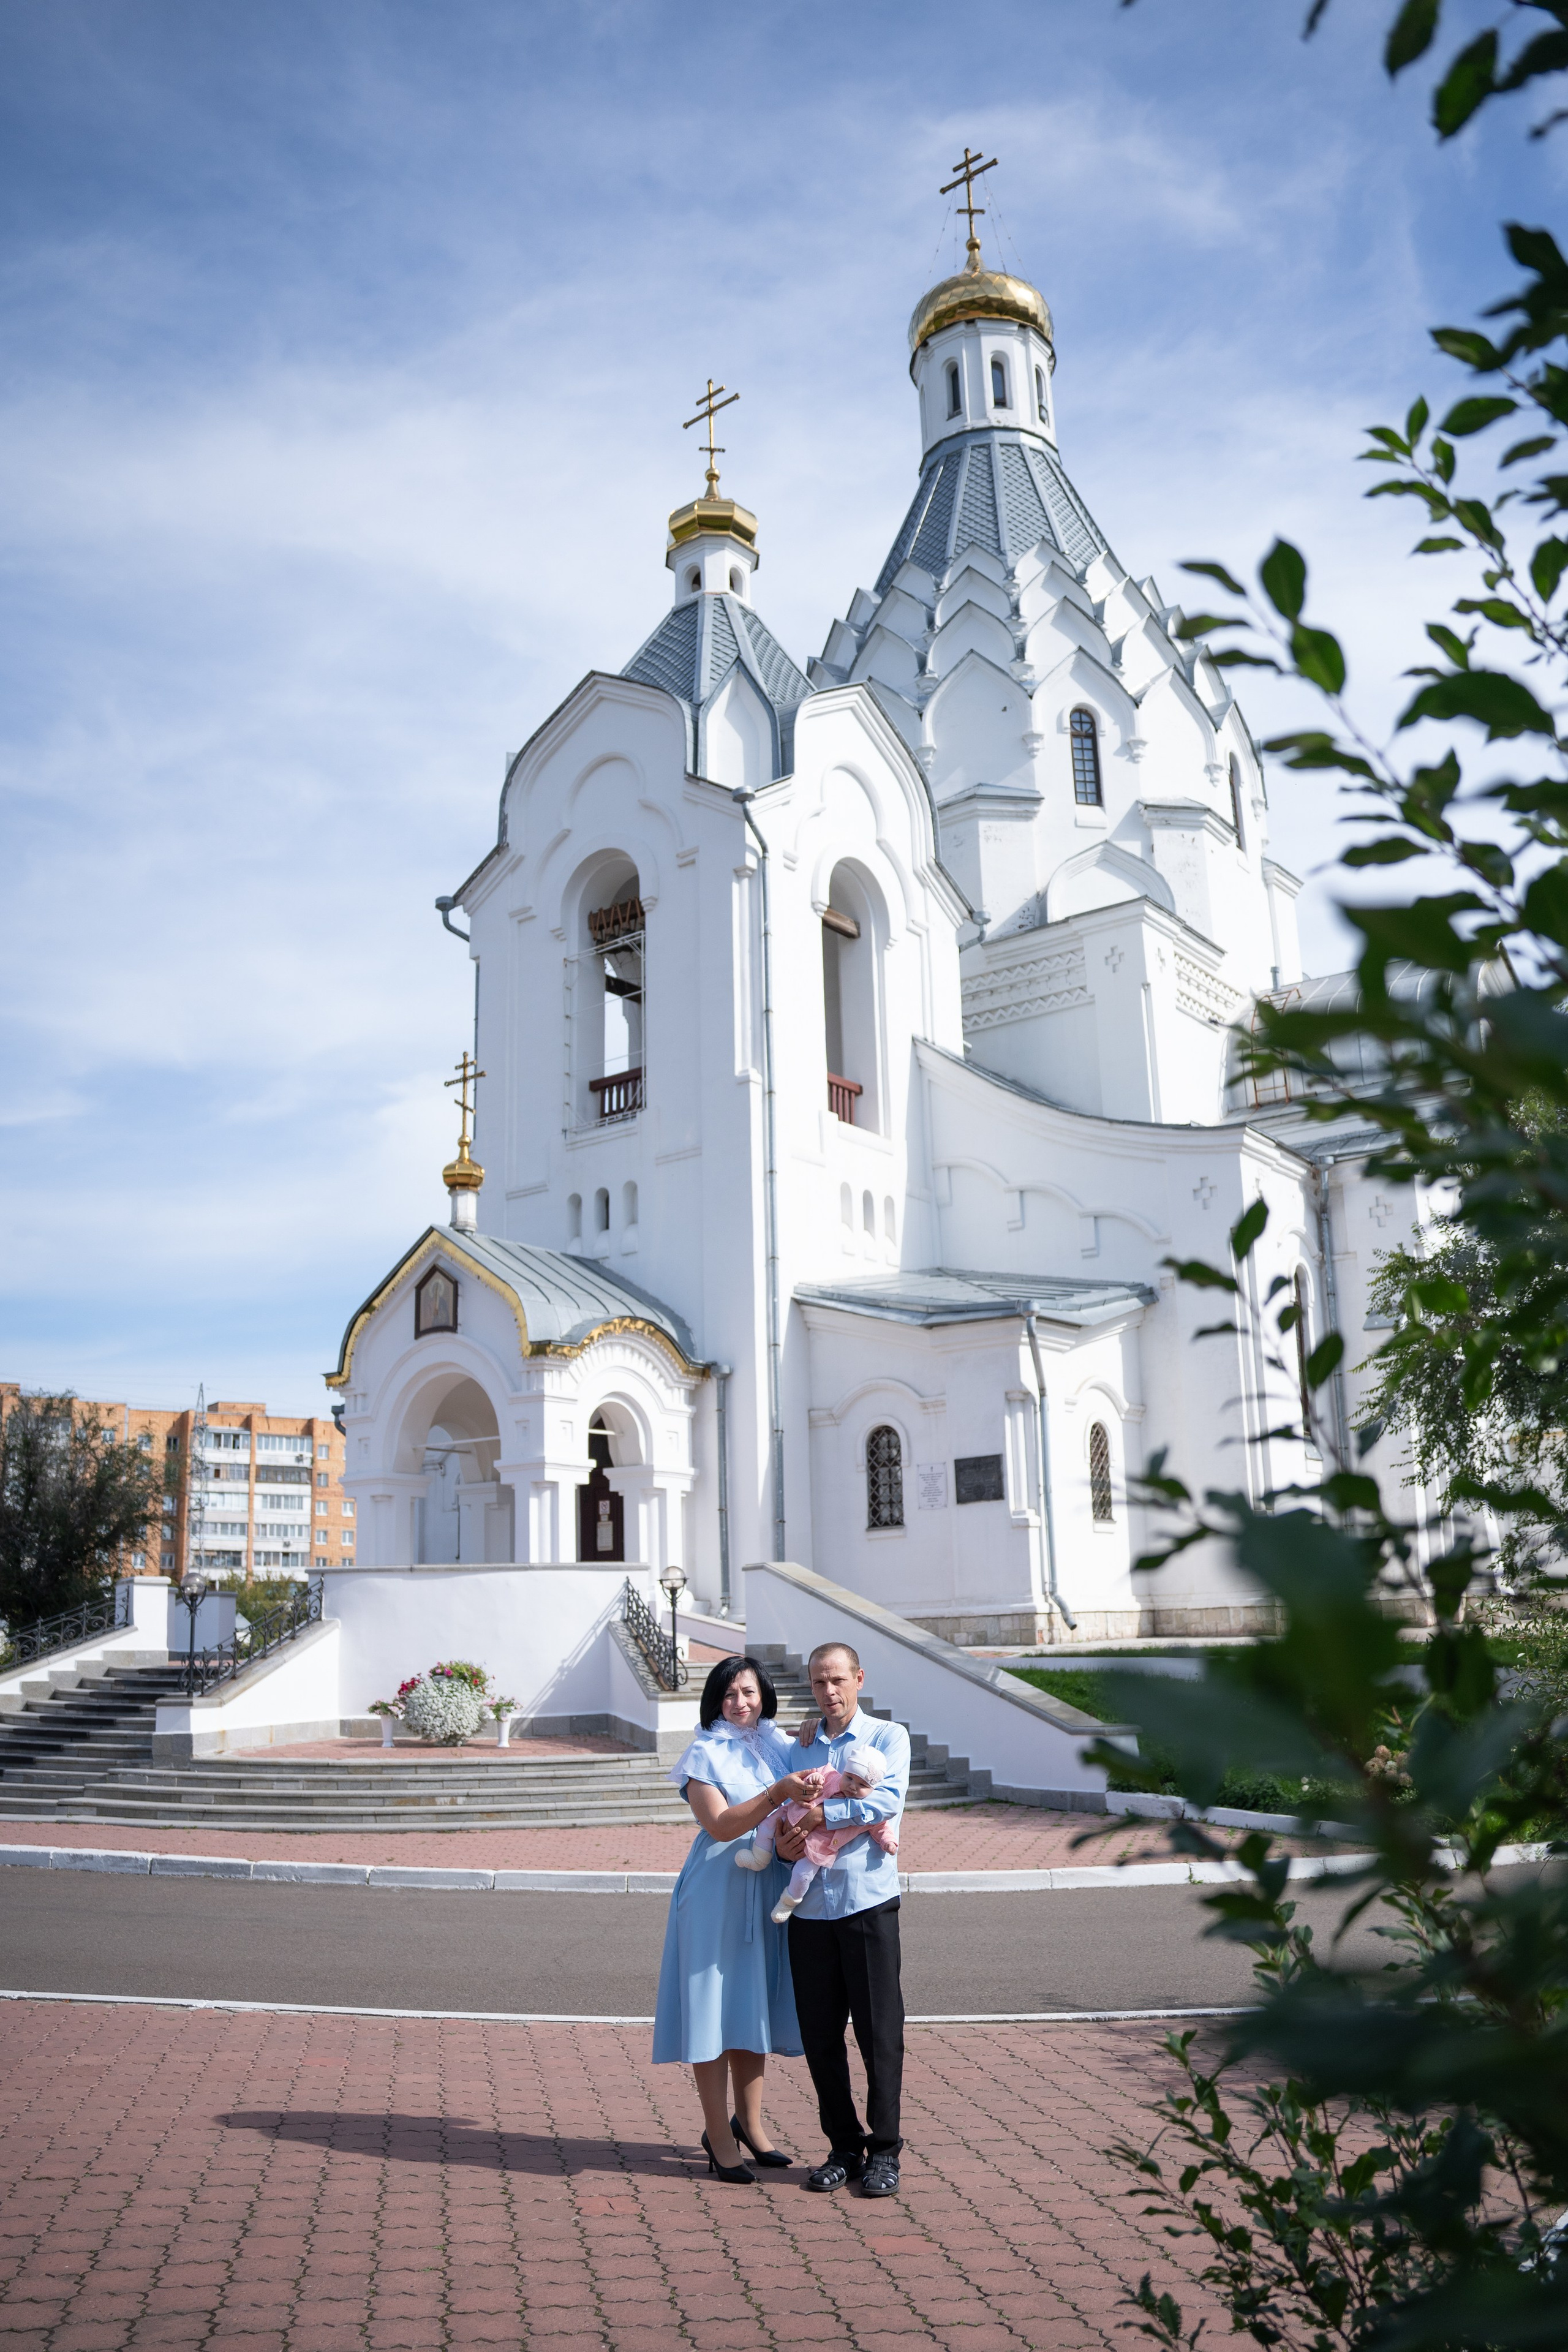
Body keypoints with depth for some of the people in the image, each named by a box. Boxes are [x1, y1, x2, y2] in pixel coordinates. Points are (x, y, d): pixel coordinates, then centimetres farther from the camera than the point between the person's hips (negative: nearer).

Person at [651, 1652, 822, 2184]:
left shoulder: (780, 1747, 8)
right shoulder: (705, 1755, -7)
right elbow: (720, 1825, -17)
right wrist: (778, 1794, -29)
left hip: (766, 1892, 5)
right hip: (718, 1894, -5)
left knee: (754, 2004, 14)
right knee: (714, 2006, -1)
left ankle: (749, 2121, 28)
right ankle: (719, 2135, 9)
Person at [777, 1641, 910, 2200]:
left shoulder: (888, 1737, 3)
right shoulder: (799, 1748, 16)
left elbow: (888, 1801, -14)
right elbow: (785, 1815, 16)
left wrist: (822, 1813, -16)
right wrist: (784, 1842, -6)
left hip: (868, 1901, -4)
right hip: (810, 1906, 4)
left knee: (880, 2032, -1)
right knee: (820, 2036, 7)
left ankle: (884, 2152, 11)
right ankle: (843, 2148, 20)